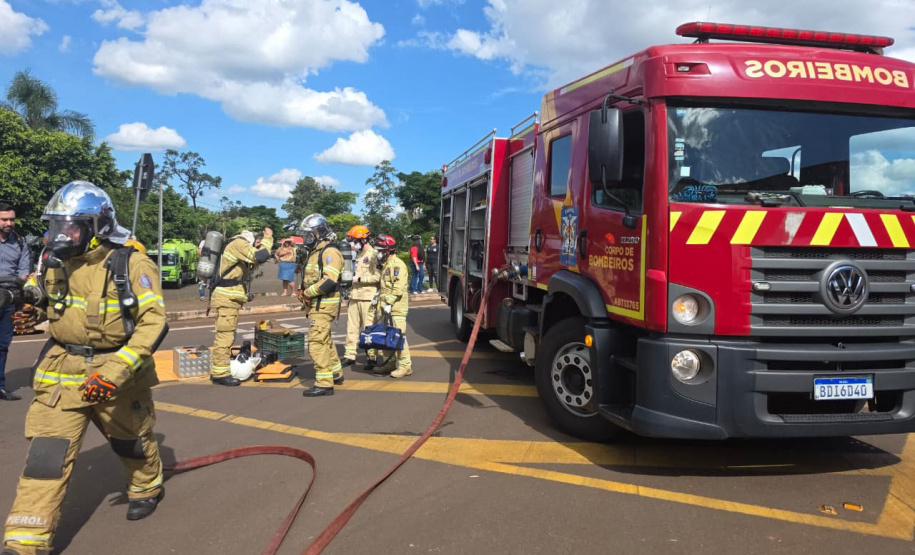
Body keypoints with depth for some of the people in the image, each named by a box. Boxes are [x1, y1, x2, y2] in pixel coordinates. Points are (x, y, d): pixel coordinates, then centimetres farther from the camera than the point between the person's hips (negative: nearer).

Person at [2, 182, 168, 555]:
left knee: (132, 442, 17)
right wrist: (50, 354, 16)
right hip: (62, 371, 4)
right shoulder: (56, 263, 2)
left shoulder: (131, 265, -15)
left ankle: (147, 488, 46)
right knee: (46, 454, -5)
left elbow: (154, 322, -21)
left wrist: (116, 371, -27)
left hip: (118, 373, -3)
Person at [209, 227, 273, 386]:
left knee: (226, 335, 15)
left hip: (230, 297, 11)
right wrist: (268, 238, -10)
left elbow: (253, 261, 19)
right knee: (225, 335, -8)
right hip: (227, 297, -11)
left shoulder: (237, 246, 19)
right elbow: (260, 256, -22)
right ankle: (220, 374, -5)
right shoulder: (238, 244, -12)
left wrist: (263, 243, 11)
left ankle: (217, 370, 21)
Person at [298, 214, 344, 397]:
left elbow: (329, 282, -27)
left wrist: (308, 293, -17)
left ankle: (324, 383, -7)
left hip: (324, 305, -10)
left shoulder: (329, 252, -16)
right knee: (325, 340, 20)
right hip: (316, 304, 10)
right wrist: (303, 292, 4)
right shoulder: (315, 252, 16)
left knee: (317, 342, -11)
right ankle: (336, 373, 34)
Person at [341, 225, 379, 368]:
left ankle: (372, 357, 7)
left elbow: (378, 276, -20)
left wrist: (360, 279, -16)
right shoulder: (359, 254, 17)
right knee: (352, 327, 10)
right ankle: (350, 355, 18)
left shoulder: (374, 255, -11)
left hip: (368, 297, -8)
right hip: (355, 296, 9)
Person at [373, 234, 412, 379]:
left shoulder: (397, 264, -13)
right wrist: (379, 297, 18)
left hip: (396, 307, -10)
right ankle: (385, 362, 23)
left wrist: (389, 302, -23)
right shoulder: (385, 264, 19)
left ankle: (405, 366, -3)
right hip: (384, 306, 10)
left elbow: (399, 287, -21)